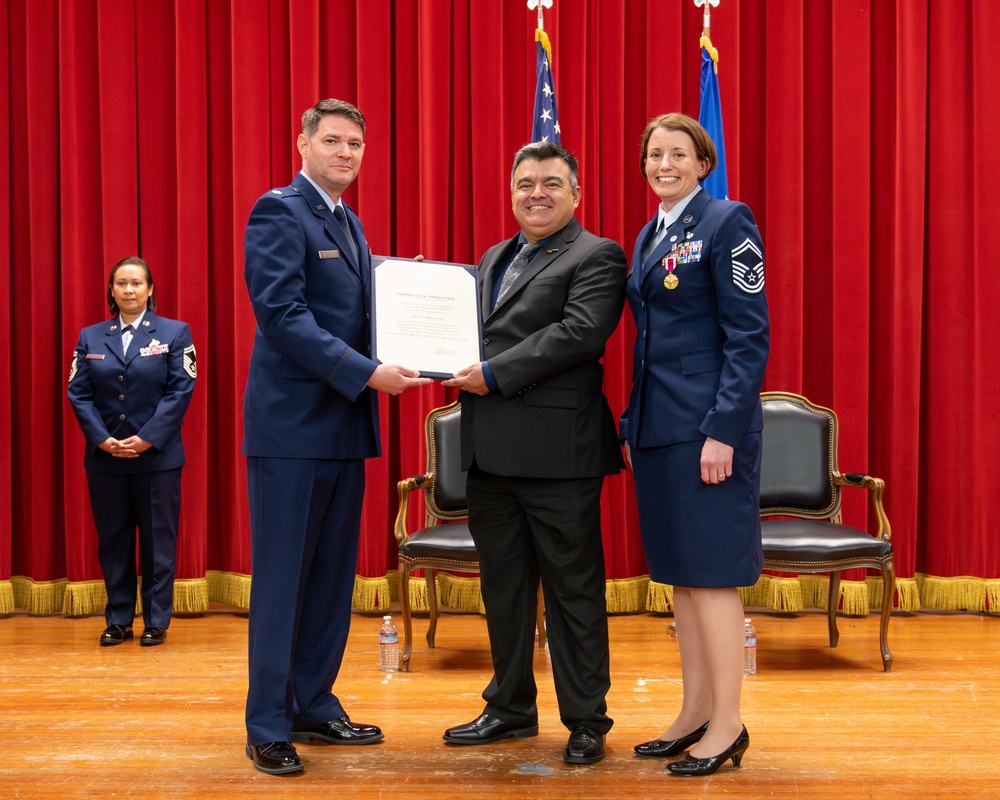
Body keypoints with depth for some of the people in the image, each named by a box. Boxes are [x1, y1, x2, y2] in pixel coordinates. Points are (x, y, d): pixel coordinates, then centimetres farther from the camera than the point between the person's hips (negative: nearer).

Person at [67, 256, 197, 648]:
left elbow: (180, 392, -6)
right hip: (104, 458, 3)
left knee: (158, 541, 3)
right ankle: (118, 620, 19)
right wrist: (102, 439, -10)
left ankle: (156, 622, 13)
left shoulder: (174, 333, 1)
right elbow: (78, 393, 3)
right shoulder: (90, 337, 9)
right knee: (113, 540, 9)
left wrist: (147, 439, -14)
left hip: (157, 456, -2)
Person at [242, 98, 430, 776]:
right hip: (293, 421, -8)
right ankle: (268, 726, 9)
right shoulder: (279, 211, -7)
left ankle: (314, 704, 25)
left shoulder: (349, 224, 19)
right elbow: (282, 313, -18)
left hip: (344, 422, 8)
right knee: (281, 575, -1)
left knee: (334, 573, 13)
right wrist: (366, 372, -24)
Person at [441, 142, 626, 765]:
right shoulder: (494, 259, 20)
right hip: (491, 451, 8)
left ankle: (586, 721, 14)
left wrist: (494, 373, -19)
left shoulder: (597, 257, -4)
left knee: (573, 591, 2)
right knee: (503, 586, 16)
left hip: (556, 450, -8)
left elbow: (582, 331, -18)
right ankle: (511, 708, 30)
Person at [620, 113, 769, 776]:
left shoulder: (727, 223, -7)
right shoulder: (649, 236, 17)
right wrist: (632, 423, 13)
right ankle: (696, 712, 21)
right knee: (679, 572, 11)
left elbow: (749, 337, -12)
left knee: (711, 571, -4)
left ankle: (728, 724, 7)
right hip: (659, 425, 8)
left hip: (707, 424, -8)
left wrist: (723, 431, -18)